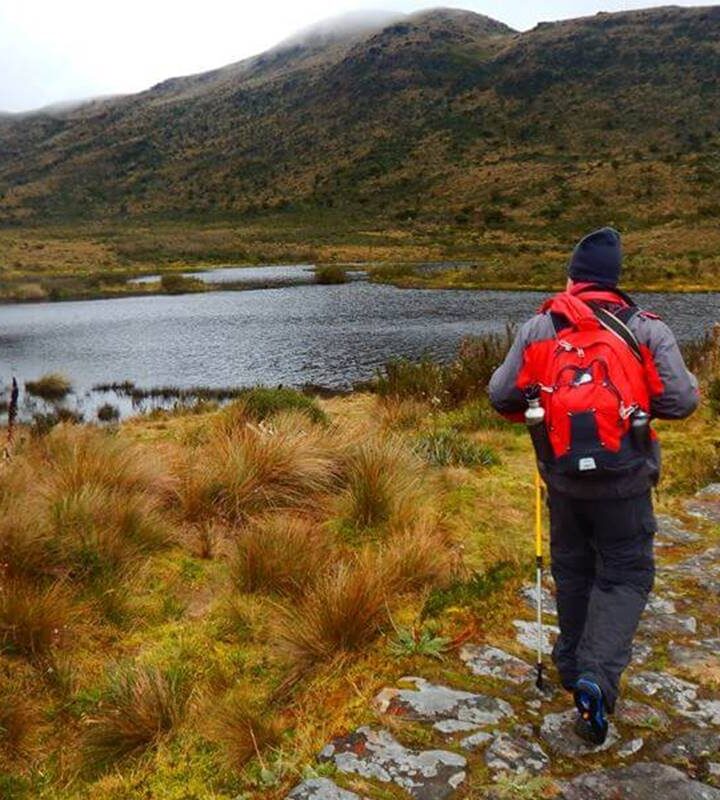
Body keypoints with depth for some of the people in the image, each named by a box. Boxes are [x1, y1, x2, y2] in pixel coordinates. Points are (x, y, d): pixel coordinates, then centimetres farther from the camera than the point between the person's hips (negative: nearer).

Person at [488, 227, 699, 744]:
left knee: (572, 570, 20)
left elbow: (500, 396, -1)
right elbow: (682, 402, -7)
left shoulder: (539, 328, 0)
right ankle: (598, 674, -6)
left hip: (563, 475, 3)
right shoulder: (647, 331, -4)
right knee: (625, 575, 9)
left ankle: (572, 666, 33)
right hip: (624, 478, -2)